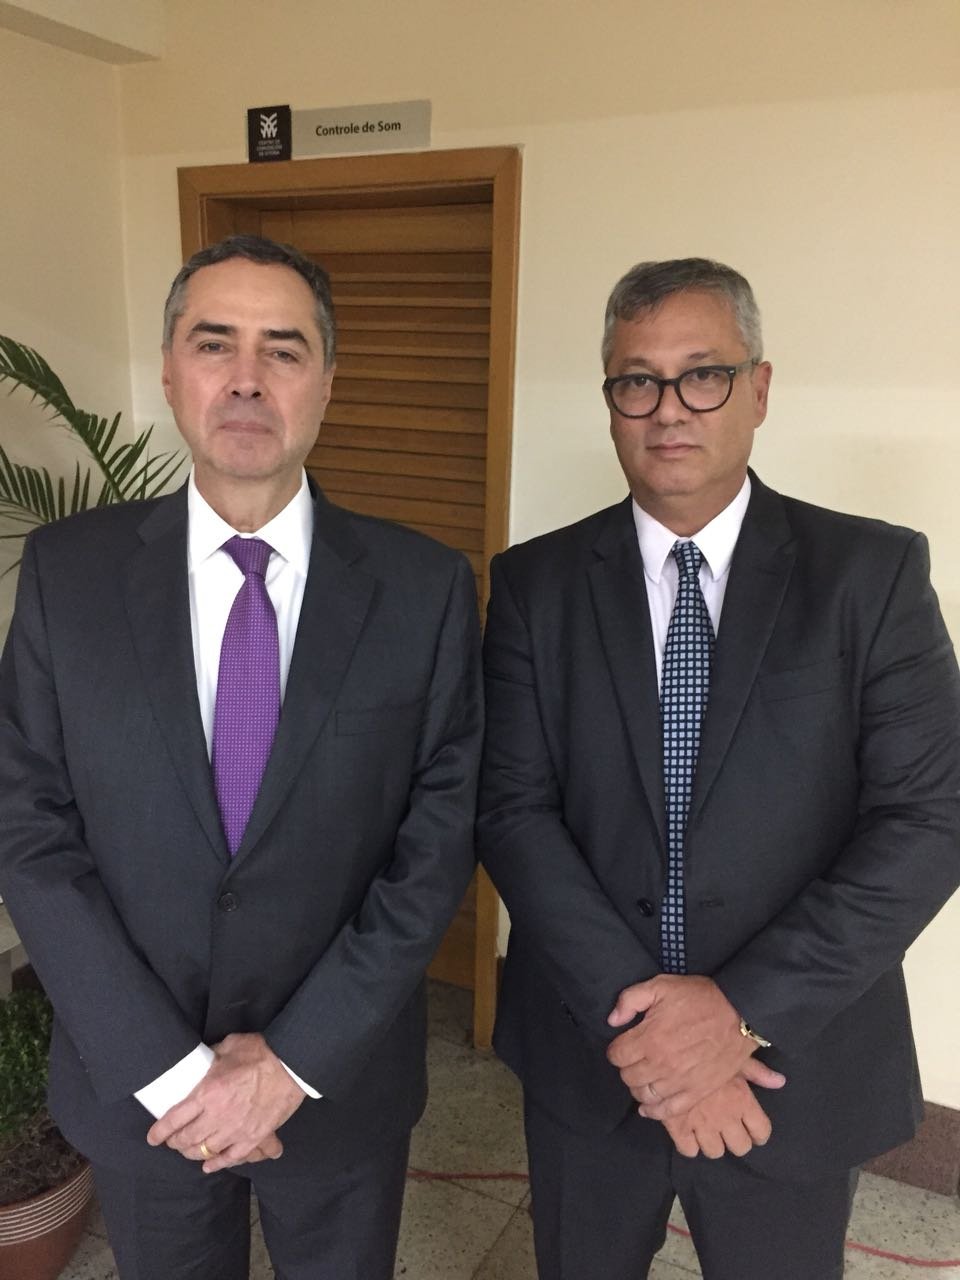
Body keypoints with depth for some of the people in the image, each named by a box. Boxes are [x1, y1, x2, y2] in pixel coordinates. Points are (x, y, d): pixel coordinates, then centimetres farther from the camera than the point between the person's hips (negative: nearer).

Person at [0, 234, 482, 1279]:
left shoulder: (425, 588, -11)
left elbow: (438, 841, -11)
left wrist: (295, 1055, -14)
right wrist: (166, 1067, -14)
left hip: (343, 1084, 0)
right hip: (132, 1085, 1)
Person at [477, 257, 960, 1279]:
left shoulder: (872, 571, -8)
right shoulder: (535, 583, -4)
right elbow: (512, 808, -9)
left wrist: (744, 1005, -19)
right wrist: (631, 1012, -17)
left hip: (793, 1058, -1)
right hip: (586, 1055, 2)